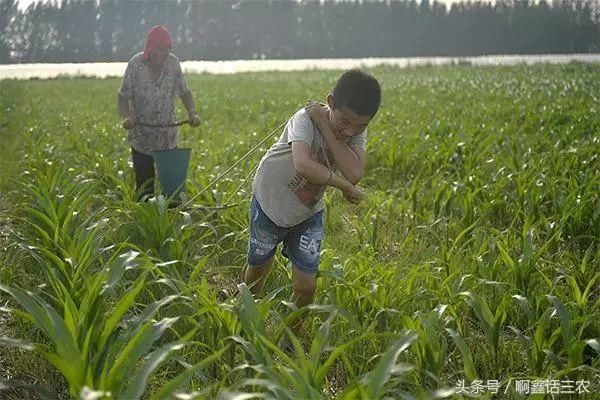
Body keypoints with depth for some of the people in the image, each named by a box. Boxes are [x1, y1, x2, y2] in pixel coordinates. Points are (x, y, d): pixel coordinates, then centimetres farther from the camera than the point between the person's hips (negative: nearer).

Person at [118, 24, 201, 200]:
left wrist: (192, 112, -11)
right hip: (141, 139, -2)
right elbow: (123, 96, -5)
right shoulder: (135, 64, -11)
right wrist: (126, 117, -24)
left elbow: (184, 92, 7)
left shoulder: (173, 62, -3)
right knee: (144, 187, 2)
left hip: (169, 139, 2)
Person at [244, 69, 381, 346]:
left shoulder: (357, 130, -16)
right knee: (258, 269, 18)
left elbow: (355, 174, -34)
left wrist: (326, 127, -35)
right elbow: (303, 166, -49)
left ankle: (290, 341, 24)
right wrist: (344, 186, -37)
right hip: (270, 202, -3)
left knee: (306, 286, -2)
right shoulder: (307, 118, -30)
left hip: (309, 212, 3)